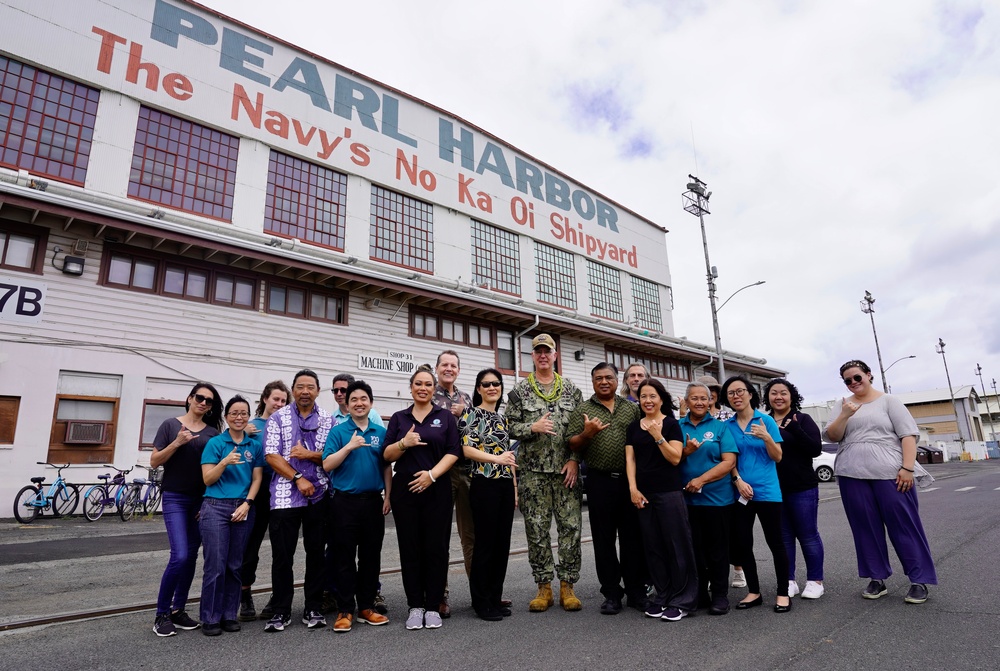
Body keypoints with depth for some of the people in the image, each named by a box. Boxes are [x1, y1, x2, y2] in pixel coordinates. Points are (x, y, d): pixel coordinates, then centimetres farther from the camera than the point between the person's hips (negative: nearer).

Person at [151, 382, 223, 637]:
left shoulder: (213, 432, 6)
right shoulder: (171, 425, -1)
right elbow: (154, 462, -3)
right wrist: (177, 443, -18)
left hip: (202, 500, 4)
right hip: (175, 498, -3)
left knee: (191, 557, 9)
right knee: (179, 556, -13)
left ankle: (178, 610, 23)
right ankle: (161, 614, 5)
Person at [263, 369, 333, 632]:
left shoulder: (328, 420, 7)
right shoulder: (278, 418, 3)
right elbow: (271, 455, -5)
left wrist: (309, 455, -14)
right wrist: (298, 479, -12)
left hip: (319, 496, 1)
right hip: (285, 495, -1)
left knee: (316, 552, 8)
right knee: (282, 554, 4)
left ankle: (313, 609, 21)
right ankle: (281, 611, 20)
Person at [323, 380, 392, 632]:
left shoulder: (381, 432, 7)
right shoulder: (338, 431, -1)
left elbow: (387, 467, 10)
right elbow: (327, 465, -8)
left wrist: (388, 496, 3)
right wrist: (350, 446, -19)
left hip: (373, 501, 3)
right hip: (345, 501, -3)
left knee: (371, 555, 10)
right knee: (345, 556, 4)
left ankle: (367, 606, 22)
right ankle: (345, 610, 15)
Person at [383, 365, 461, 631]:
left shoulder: (445, 417, 6)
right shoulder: (399, 418, 9)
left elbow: (453, 452, -2)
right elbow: (387, 455, 5)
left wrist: (432, 474, -16)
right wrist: (404, 443, -15)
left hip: (437, 490, -1)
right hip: (405, 490, 1)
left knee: (436, 548, 3)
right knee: (410, 548, 6)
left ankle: (433, 606, 16)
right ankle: (415, 606, 18)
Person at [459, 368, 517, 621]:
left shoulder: (502, 418, 16)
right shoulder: (471, 414, -4)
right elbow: (467, 449, -14)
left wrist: (515, 489, 17)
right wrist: (497, 458, -24)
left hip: (505, 486, 7)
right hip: (484, 485, -7)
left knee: (502, 543, 10)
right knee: (485, 543, -1)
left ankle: (495, 598, 22)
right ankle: (481, 602, 12)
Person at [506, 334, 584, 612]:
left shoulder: (572, 390, 8)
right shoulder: (519, 391, 4)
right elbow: (510, 427, 1)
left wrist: (574, 459, -5)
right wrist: (533, 427, -17)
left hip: (566, 470, 1)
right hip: (533, 471, -1)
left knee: (571, 527, 3)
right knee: (536, 530, 4)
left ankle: (567, 586, 16)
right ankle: (544, 587, 17)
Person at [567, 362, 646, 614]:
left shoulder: (632, 408, 11)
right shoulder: (582, 410, 4)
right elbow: (571, 445, 1)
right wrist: (586, 434, -18)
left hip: (630, 480, 2)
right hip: (600, 481, -1)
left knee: (633, 537, 8)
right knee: (604, 539, 6)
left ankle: (636, 591, 22)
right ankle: (612, 594, 18)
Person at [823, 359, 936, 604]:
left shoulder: (888, 401, 5)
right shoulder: (841, 405, 12)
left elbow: (908, 435, -2)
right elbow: (832, 436, 2)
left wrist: (908, 467, -12)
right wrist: (845, 415, -15)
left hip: (890, 473, -3)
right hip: (852, 476, 3)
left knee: (904, 526, 0)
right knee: (866, 528, 6)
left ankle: (919, 580, 11)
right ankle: (877, 579, 16)